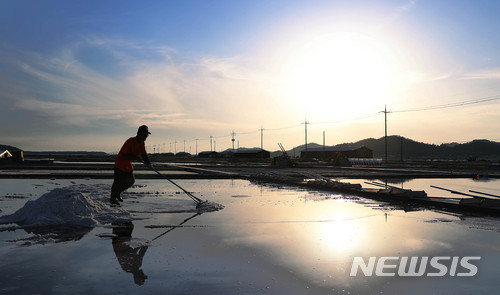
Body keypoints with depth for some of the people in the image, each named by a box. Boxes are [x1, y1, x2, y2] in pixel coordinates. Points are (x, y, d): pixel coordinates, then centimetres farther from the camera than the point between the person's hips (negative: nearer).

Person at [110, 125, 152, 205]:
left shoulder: (142, 143, -1)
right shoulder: (131, 141, -27)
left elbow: (144, 154, 6)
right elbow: (125, 155, -27)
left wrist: (148, 163, -6)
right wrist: (136, 157, -31)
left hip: (128, 164, 8)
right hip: (120, 164, -8)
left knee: (131, 181, 13)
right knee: (118, 182, 1)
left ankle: (117, 193, 33)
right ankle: (112, 199, 21)